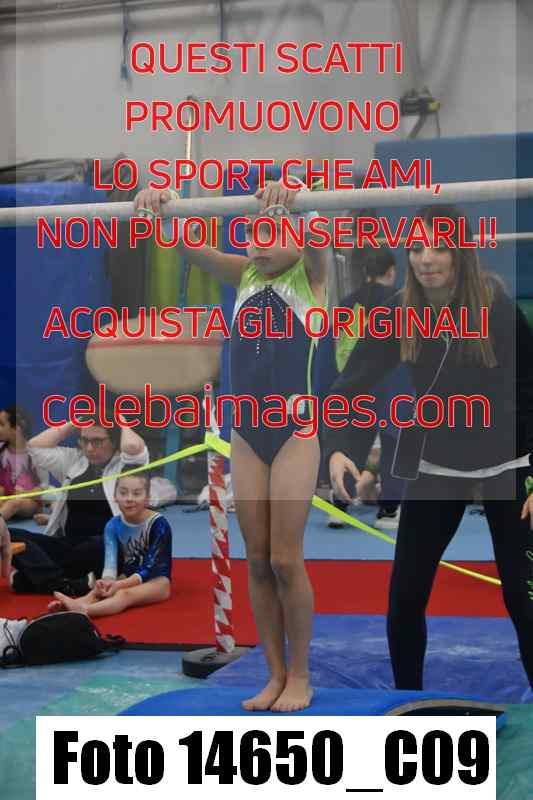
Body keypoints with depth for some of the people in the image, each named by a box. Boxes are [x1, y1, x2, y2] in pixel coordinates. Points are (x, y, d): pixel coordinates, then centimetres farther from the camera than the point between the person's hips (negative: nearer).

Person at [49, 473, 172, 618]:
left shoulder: (158, 524, -17)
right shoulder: (113, 526, -3)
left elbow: (150, 566, -20)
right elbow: (110, 562, -12)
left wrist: (119, 585, -31)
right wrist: (107, 581, -36)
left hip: (155, 579, -5)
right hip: (128, 578, 6)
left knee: (125, 594, -34)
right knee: (99, 590, -24)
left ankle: (81, 610, -58)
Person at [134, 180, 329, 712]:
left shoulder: (310, 275, -2)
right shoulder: (243, 275, 8)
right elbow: (189, 246, -5)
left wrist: (292, 199, -45)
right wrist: (157, 210, -25)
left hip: (295, 432, -4)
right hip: (245, 434, 5)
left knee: (285, 560, -1)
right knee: (257, 562, 8)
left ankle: (300, 674, 14)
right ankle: (276, 674, 19)